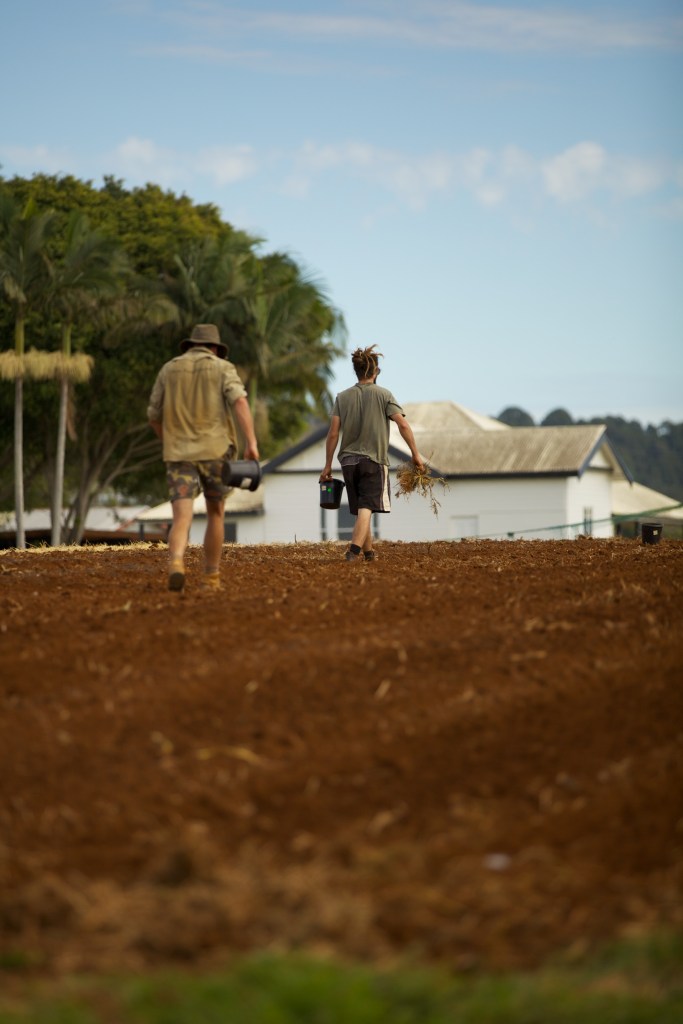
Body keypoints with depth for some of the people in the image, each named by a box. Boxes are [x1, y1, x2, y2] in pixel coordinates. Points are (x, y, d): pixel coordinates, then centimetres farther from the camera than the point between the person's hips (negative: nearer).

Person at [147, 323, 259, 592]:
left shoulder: (169, 370, 13)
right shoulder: (223, 368, 5)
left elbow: (154, 417, 16)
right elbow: (239, 402, -14)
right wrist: (251, 442, -22)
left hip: (179, 455, 1)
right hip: (215, 451, -1)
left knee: (182, 519, -9)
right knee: (215, 515, 18)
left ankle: (176, 565, -38)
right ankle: (210, 578, 20)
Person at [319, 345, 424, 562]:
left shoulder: (342, 397, 5)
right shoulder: (383, 395, -2)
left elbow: (333, 434, 1)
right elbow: (403, 425, -10)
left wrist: (328, 466, 6)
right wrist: (415, 454, -4)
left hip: (349, 460, 3)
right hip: (374, 459, -3)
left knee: (361, 509, 15)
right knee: (366, 508, -9)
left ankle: (368, 551, 23)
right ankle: (354, 550, -24)